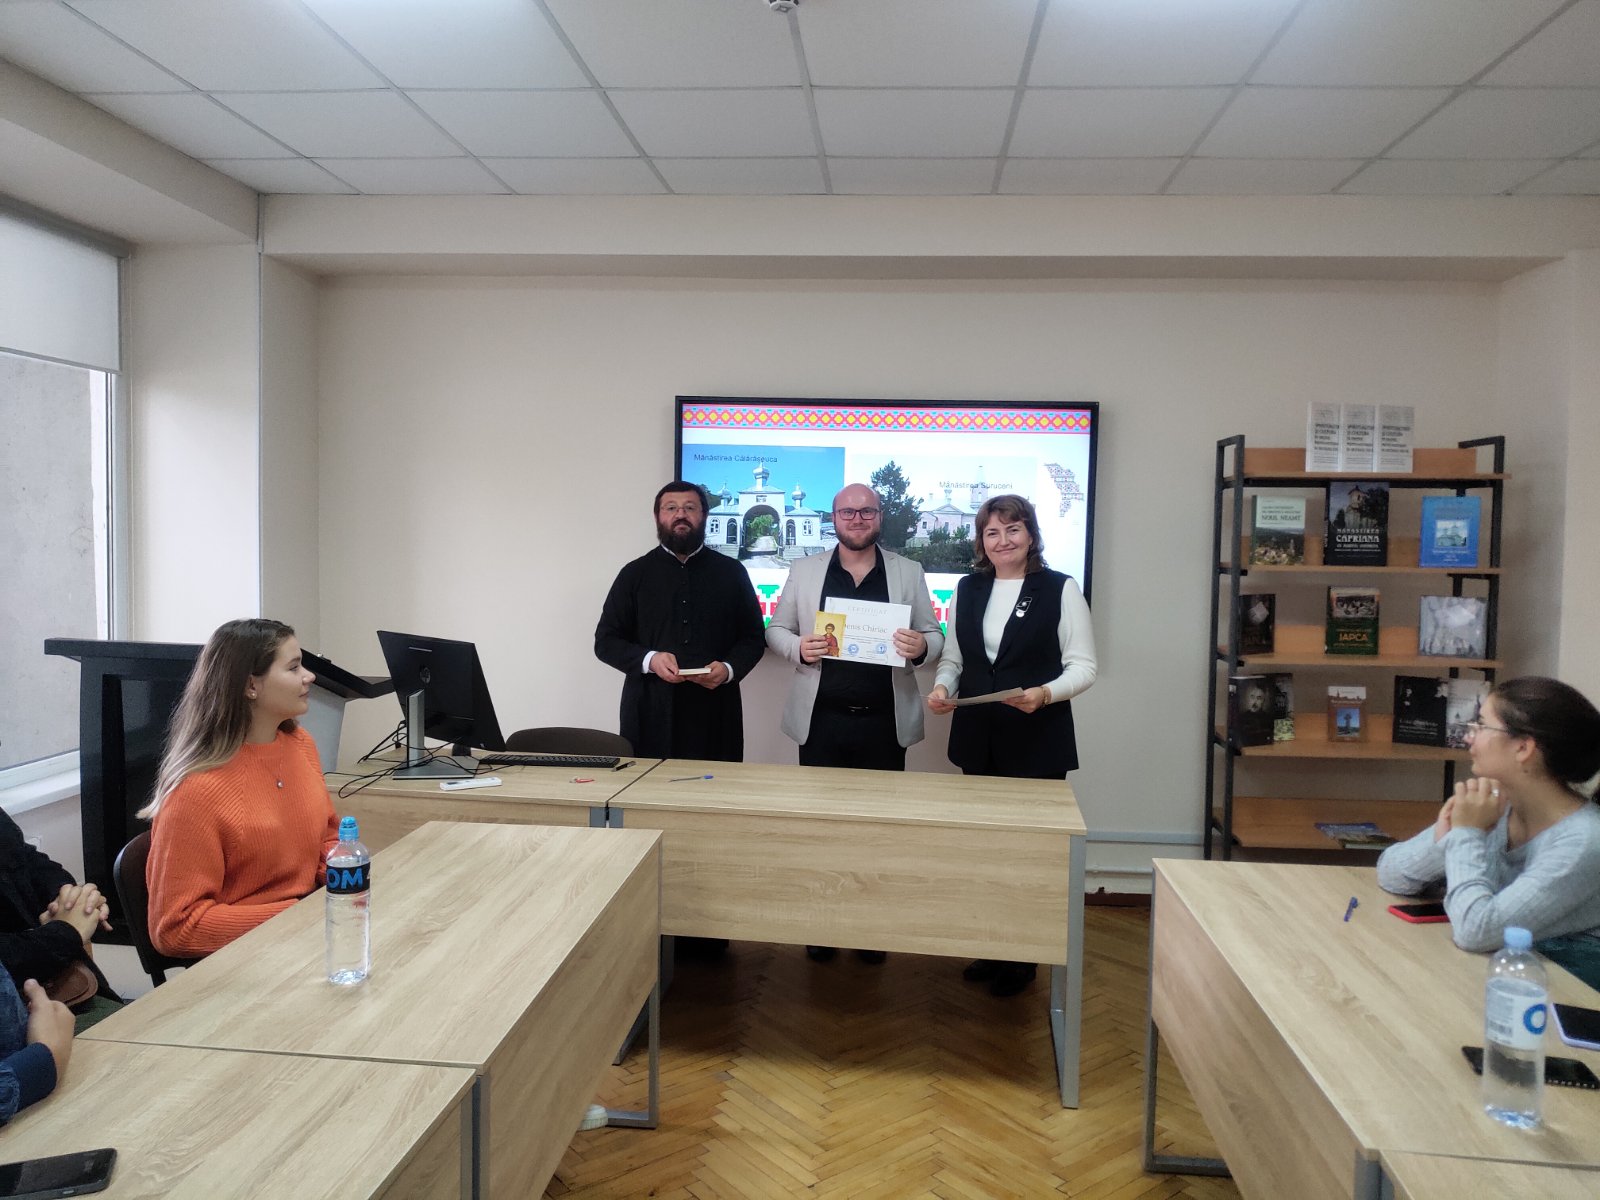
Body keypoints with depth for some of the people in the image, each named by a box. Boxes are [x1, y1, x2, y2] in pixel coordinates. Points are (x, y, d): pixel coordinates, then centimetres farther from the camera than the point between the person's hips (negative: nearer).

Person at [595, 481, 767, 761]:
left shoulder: (731, 572, 9)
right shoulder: (635, 573, 8)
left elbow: (753, 638, 11)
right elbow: (605, 641, 7)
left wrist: (728, 669, -10)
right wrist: (649, 659, -11)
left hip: (715, 713, 0)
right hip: (650, 714, 0)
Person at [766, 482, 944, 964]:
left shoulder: (908, 572, 5)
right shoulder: (805, 570, 6)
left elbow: (935, 636, 7)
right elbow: (776, 629, 10)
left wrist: (920, 647, -17)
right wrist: (798, 647, -12)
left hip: (884, 722, 0)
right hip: (821, 720, 0)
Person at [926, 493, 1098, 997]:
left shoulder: (1061, 590, -4)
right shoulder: (968, 589, 9)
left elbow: (1083, 666, -6)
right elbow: (953, 656, 15)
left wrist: (1045, 693, -23)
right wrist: (941, 687, -5)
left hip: (1038, 742, -4)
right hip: (977, 741, 4)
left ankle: (1023, 958, 18)